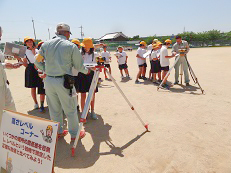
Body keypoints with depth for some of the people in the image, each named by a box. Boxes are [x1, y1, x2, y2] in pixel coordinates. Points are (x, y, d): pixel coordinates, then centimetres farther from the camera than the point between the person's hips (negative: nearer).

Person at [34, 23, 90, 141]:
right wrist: (86, 71, 16)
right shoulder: (71, 46, -7)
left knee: (54, 109, 17)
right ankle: (74, 133, 25)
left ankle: (58, 132, 33)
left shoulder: (45, 44, 5)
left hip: (48, 81, 5)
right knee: (70, 110, 10)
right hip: (63, 81, -4)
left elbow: (37, 62, 10)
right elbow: (78, 66, -2)